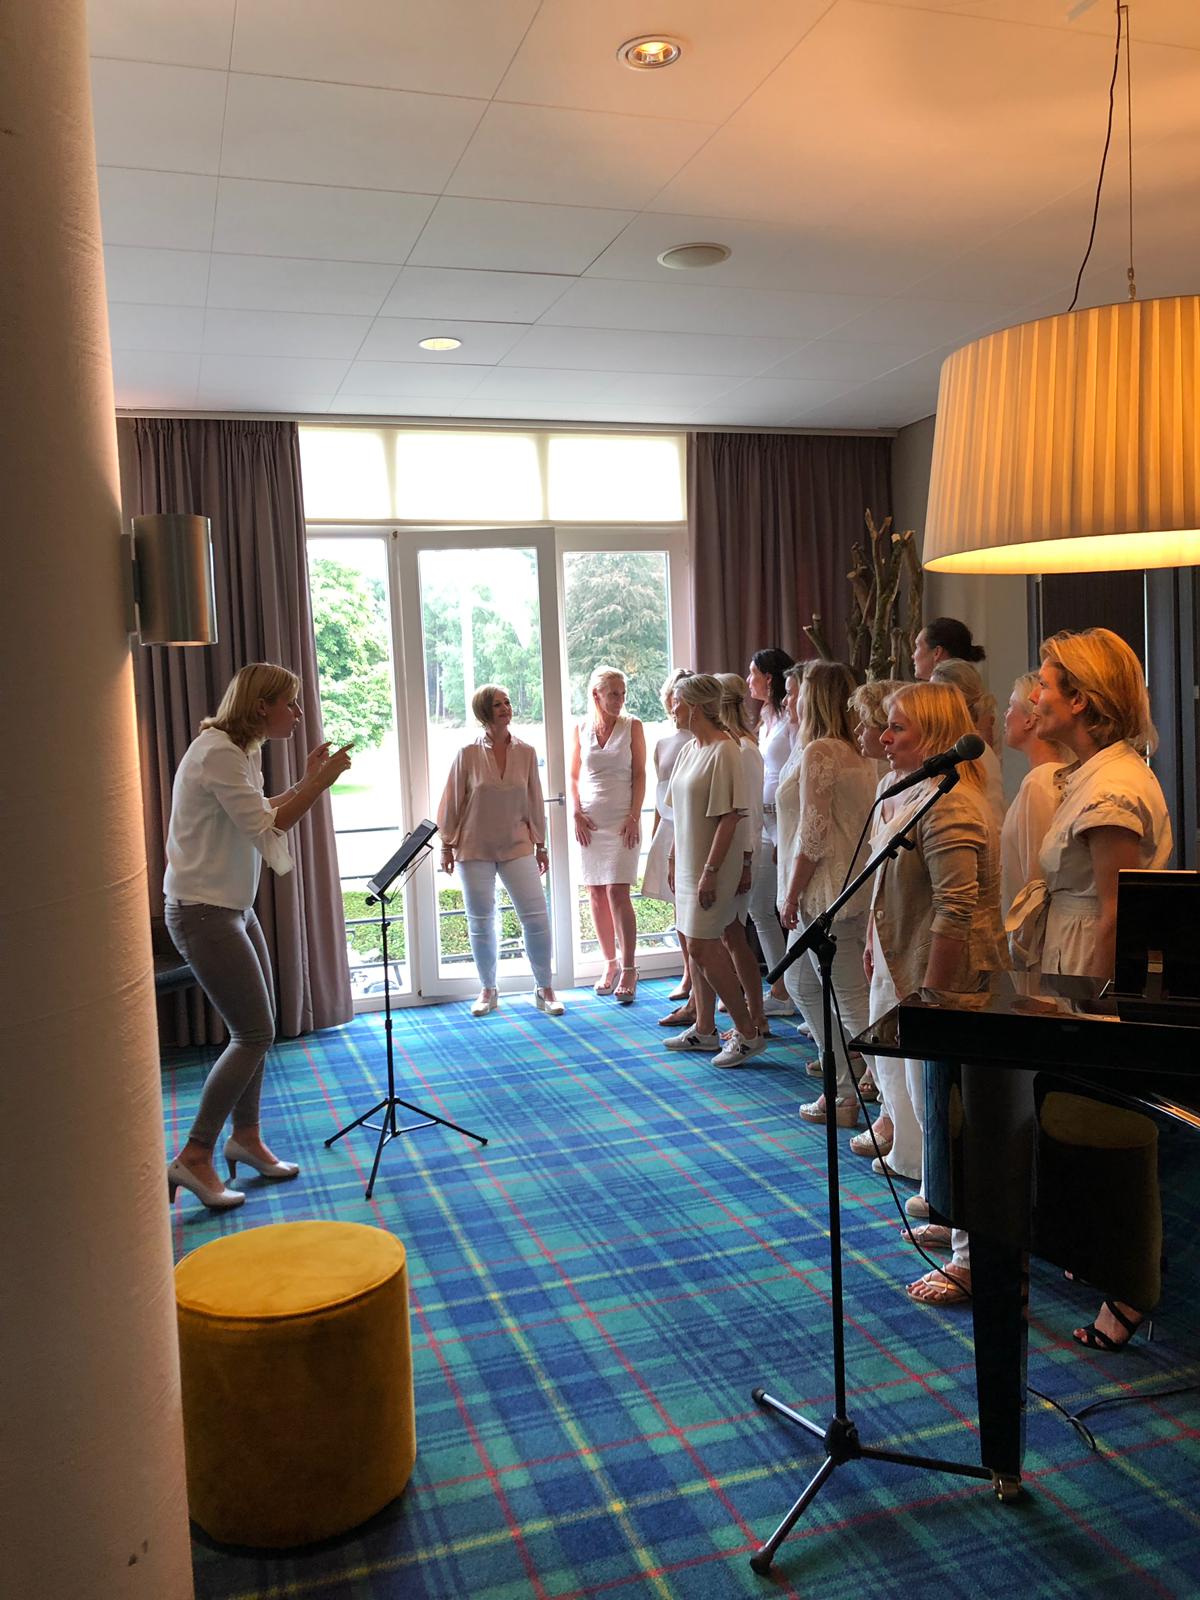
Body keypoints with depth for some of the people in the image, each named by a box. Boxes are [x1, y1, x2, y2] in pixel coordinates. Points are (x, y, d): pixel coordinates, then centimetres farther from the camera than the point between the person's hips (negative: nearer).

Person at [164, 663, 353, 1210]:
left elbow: (262, 816, 16)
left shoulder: (243, 752, 11)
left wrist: (307, 781, 8)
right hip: (202, 912, -10)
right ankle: (194, 1158, 2)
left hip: (234, 908, 10)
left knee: (258, 1029, 15)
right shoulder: (217, 753, -20)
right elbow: (264, 829, -23)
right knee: (254, 1034, -8)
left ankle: (246, 1137, 29)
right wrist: (318, 783, -18)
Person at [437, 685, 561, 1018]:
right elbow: (451, 802, 1)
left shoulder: (526, 752, 0)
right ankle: (487, 991, 24)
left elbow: (534, 801, 7)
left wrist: (540, 844, 10)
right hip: (475, 849, -1)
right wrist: (447, 845, 2)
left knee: (537, 916, -6)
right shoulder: (468, 754, -6)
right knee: (481, 922, 8)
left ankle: (544, 990, 9)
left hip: (517, 846, 1)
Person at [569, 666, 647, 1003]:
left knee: (617, 892, -10)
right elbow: (574, 776, 11)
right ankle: (610, 964, 18)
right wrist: (577, 814, 0)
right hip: (590, 821, 3)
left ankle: (628, 970, -3)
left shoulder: (632, 726, 2)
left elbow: (639, 775, 0)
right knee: (596, 894, 5)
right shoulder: (581, 729, 7)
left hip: (622, 820, -3)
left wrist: (634, 816, -9)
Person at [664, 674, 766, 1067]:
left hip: (712, 866, -9)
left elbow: (730, 816, -20)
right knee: (699, 946, 14)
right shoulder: (690, 750, 11)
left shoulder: (724, 751, -16)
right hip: (688, 863, 9)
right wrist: (674, 860, 17)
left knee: (702, 947, -8)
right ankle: (705, 1030, 26)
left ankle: (747, 1033, 3)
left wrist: (710, 871, -22)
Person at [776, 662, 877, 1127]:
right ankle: (844, 1084, 27)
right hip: (850, 889, 10)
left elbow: (813, 833, -19)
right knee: (801, 985, 20)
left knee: (852, 1000, -4)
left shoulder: (818, 752, -16)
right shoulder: (857, 753, 12)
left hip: (827, 894, -10)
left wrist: (792, 894, -11)